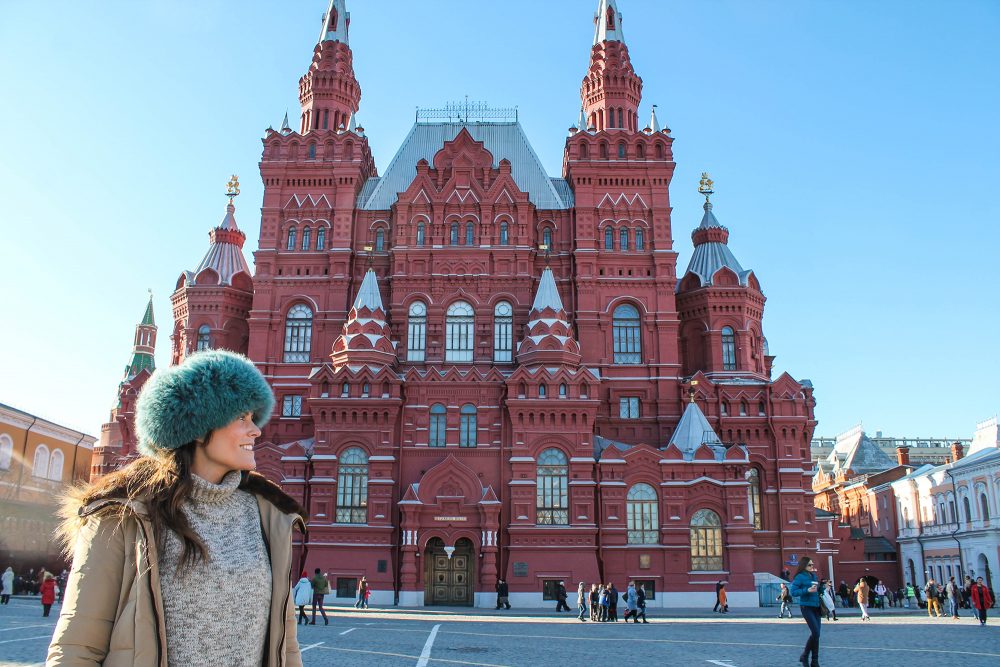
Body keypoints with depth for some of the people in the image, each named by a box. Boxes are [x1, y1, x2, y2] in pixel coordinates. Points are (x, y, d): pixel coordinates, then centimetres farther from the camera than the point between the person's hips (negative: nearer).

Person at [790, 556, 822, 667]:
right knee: (815, 633, -14)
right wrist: (807, 590, -22)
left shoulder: (813, 575, 13)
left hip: (816, 607, 7)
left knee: (816, 633, 6)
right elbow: (793, 592, -13)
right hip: (806, 607, -7)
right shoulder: (800, 577, -8)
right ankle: (804, 656, 4)